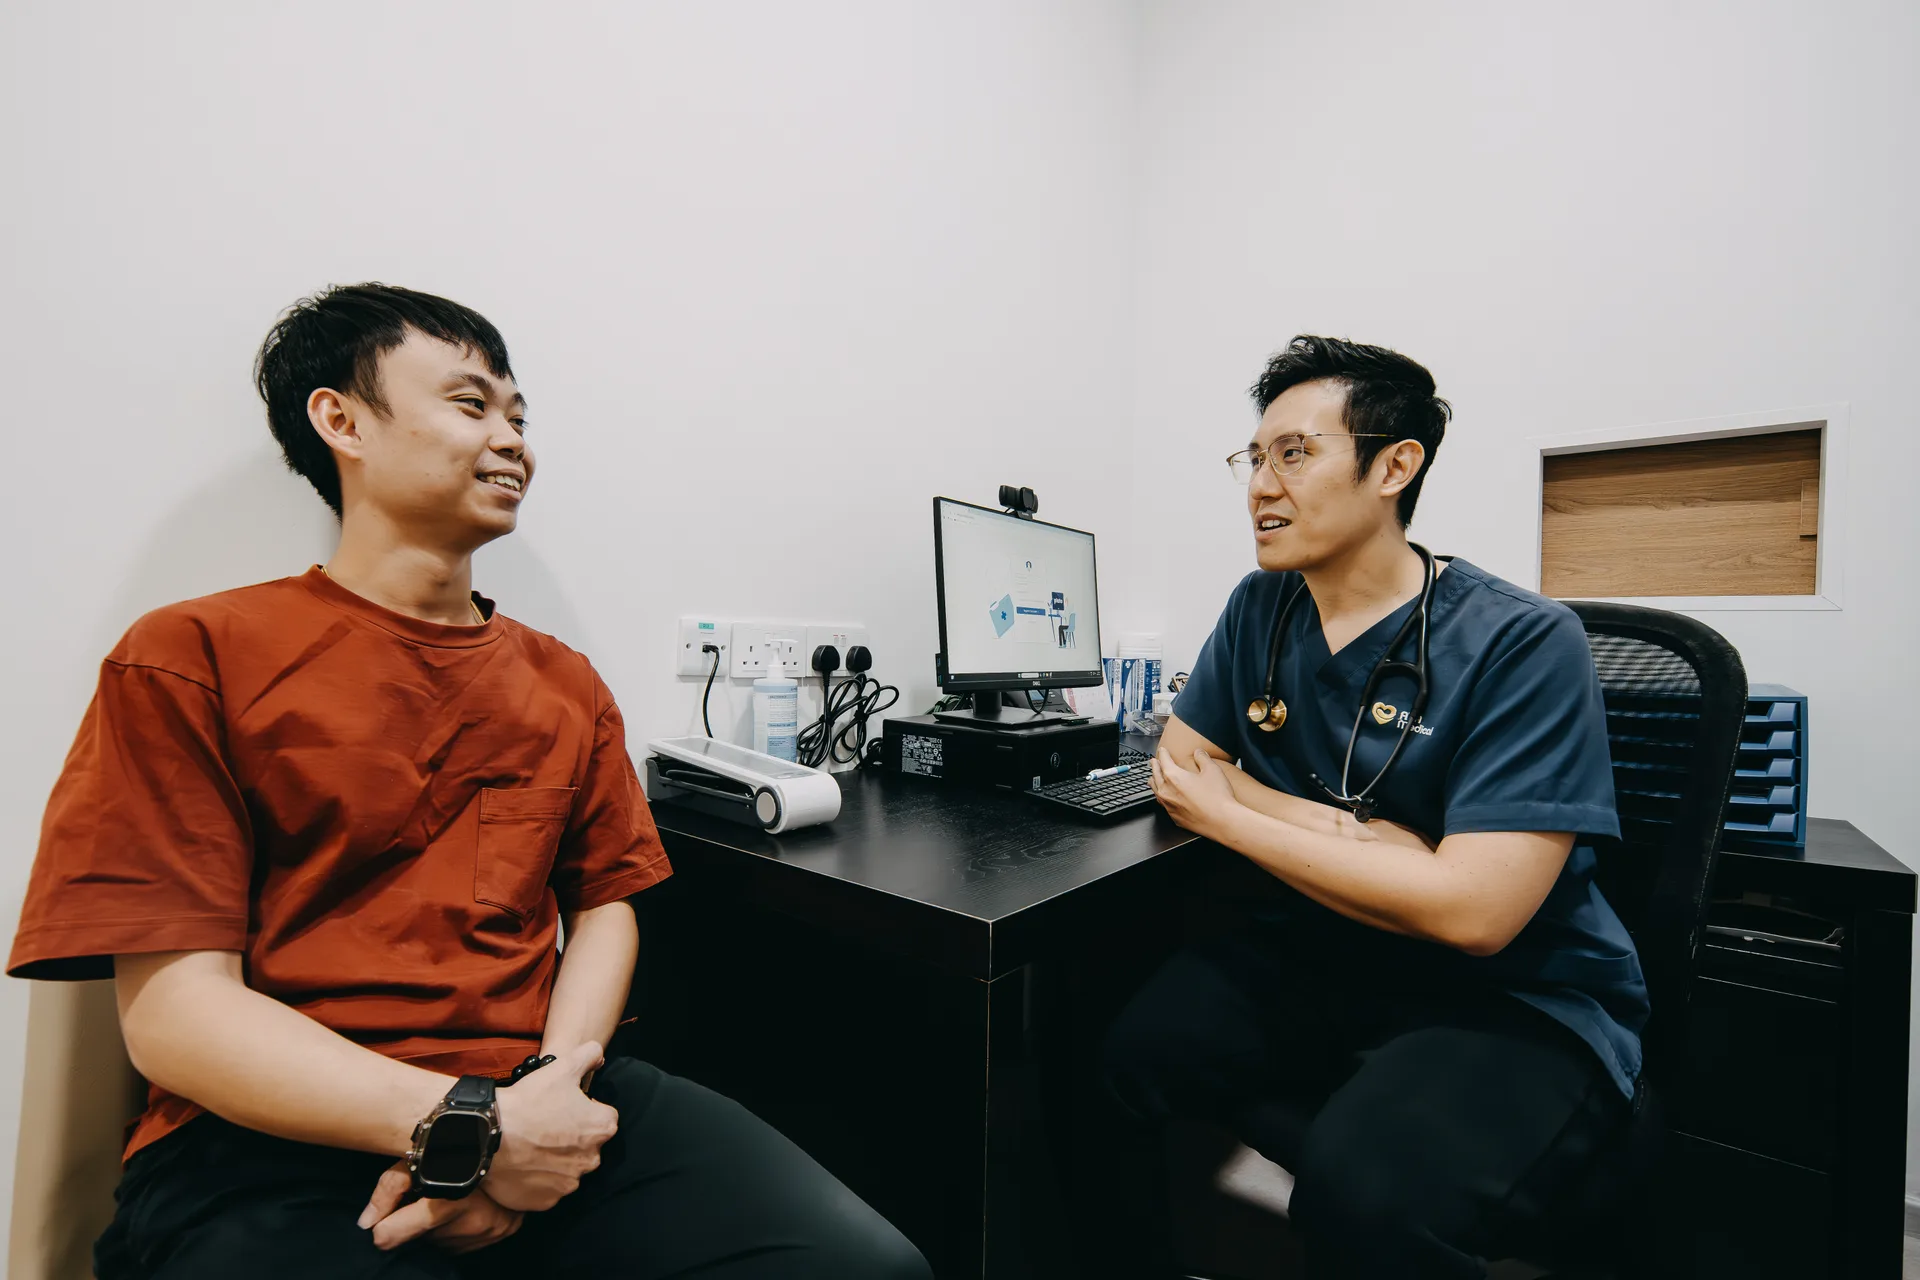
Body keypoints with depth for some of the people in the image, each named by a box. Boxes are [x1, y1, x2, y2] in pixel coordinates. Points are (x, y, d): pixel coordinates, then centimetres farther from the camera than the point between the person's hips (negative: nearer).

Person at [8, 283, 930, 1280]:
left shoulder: (565, 683, 12)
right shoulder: (192, 661, 0)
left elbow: (604, 904, 9)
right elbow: (173, 1009, -7)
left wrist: (548, 1087, -9)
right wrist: (467, 1129, -17)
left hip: (544, 1108, 4)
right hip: (272, 1148, -3)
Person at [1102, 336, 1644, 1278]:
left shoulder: (1523, 645, -17)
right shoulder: (1260, 609, -1)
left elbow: (1472, 911, -25)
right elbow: (1182, 762, 2)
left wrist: (1228, 815, -17)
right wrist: (1345, 832, -16)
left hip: (1519, 1001, -5)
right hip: (1320, 956, 6)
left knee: (1367, 1196, -31)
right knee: (1138, 1051, -18)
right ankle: (1374, 1171, 0)